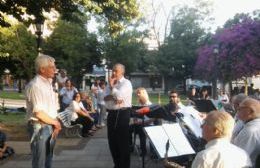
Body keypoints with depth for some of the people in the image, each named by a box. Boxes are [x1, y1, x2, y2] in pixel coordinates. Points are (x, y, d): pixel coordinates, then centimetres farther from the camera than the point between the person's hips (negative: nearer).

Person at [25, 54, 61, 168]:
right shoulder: (35, 85, -18)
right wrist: (56, 123, -9)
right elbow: (38, 113, -23)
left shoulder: (48, 83, 10)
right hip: (39, 127, -8)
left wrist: (55, 125, 2)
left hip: (50, 126, 8)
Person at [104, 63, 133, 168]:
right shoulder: (110, 83, 14)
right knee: (112, 140, 13)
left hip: (122, 114, -7)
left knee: (123, 141, -1)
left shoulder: (126, 83, -6)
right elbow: (105, 98, 2)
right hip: (111, 114, 7)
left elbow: (119, 95, -22)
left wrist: (111, 85, -8)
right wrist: (114, 98, -17)